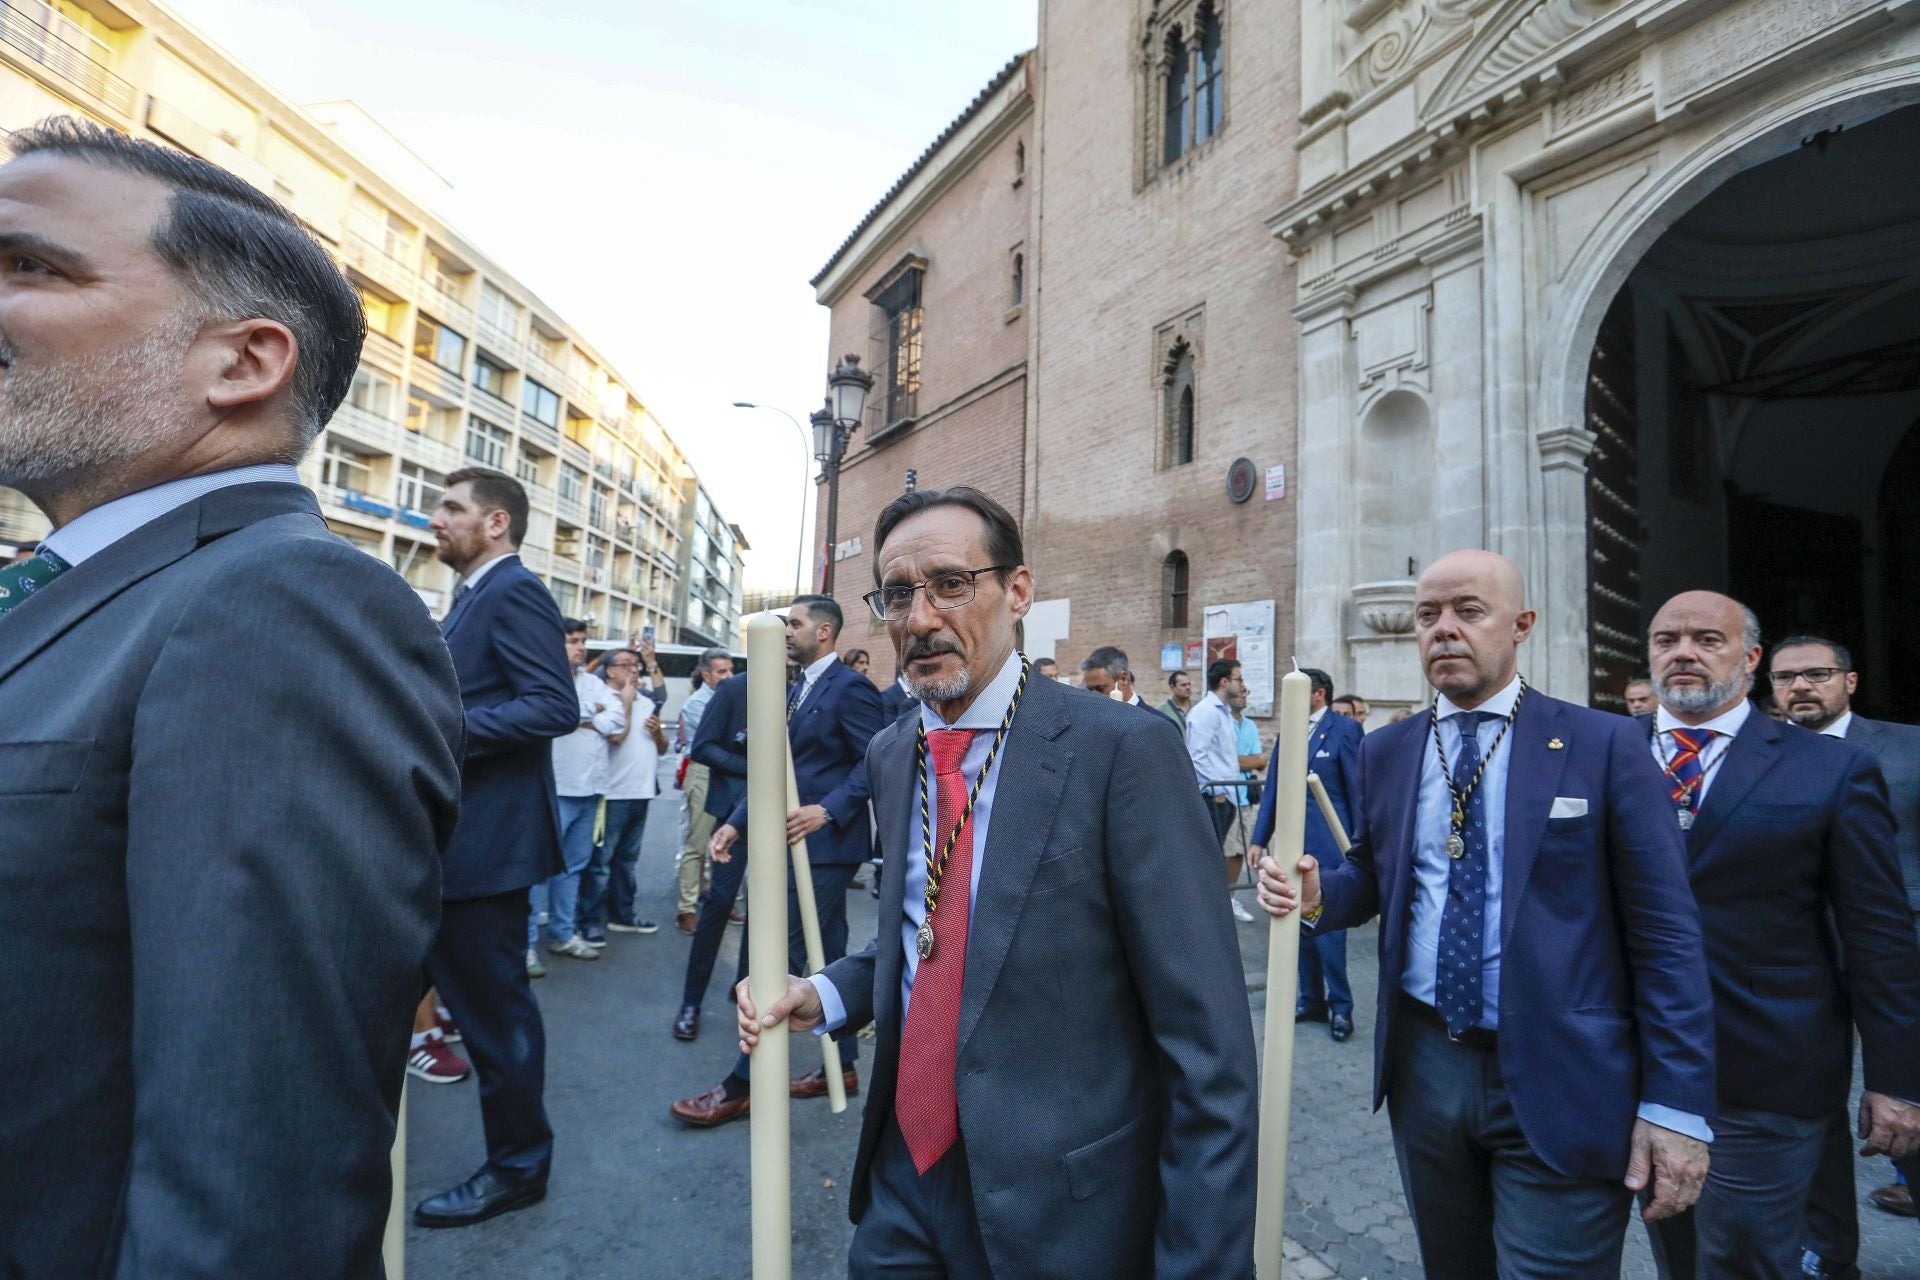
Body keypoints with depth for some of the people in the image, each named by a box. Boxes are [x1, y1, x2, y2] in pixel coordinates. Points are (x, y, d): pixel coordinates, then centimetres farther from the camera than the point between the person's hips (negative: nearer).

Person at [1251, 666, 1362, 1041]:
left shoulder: (1345, 729, -7)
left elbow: (1358, 789, -7)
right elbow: (1273, 788, 11)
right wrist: (1260, 839, 9)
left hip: (1327, 843, -6)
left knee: (1327, 924, -2)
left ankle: (1340, 1005, 14)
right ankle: (1311, 999, 25)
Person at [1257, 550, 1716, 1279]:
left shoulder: (1603, 745, -7)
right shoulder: (1385, 752, 4)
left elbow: (1664, 935, -7)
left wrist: (1674, 1104, -9)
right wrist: (1317, 894, -9)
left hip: (1558, 1081, -3)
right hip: (1423, 1063, 4)